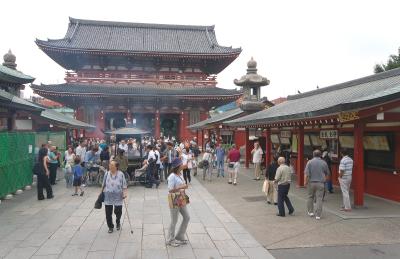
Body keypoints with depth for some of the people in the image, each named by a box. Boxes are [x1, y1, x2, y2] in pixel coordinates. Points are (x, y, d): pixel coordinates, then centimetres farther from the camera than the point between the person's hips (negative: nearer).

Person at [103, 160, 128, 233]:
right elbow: (104, 185, 10)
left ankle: (118, 223, 40)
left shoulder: (121, 174, -9)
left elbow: (124, 185, -5)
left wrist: (125, 193, -12)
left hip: (118, 197, -2)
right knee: (108, 213, 4)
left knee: (118, 212, 10)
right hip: (108, 197, 2)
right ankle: (110, 227, 23)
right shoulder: (107, 174, -2)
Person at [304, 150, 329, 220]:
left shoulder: (310, 162, -5)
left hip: (311, 182, 0)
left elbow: (306, 174, -13)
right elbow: (327, 173, 13)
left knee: (310, 197, 16)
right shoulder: (324, 163, 2)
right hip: (320, 183, 0)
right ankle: (318, 215, 1)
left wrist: (305, 182, -5)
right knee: (319, 199, 2)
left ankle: (310, 212, 23)